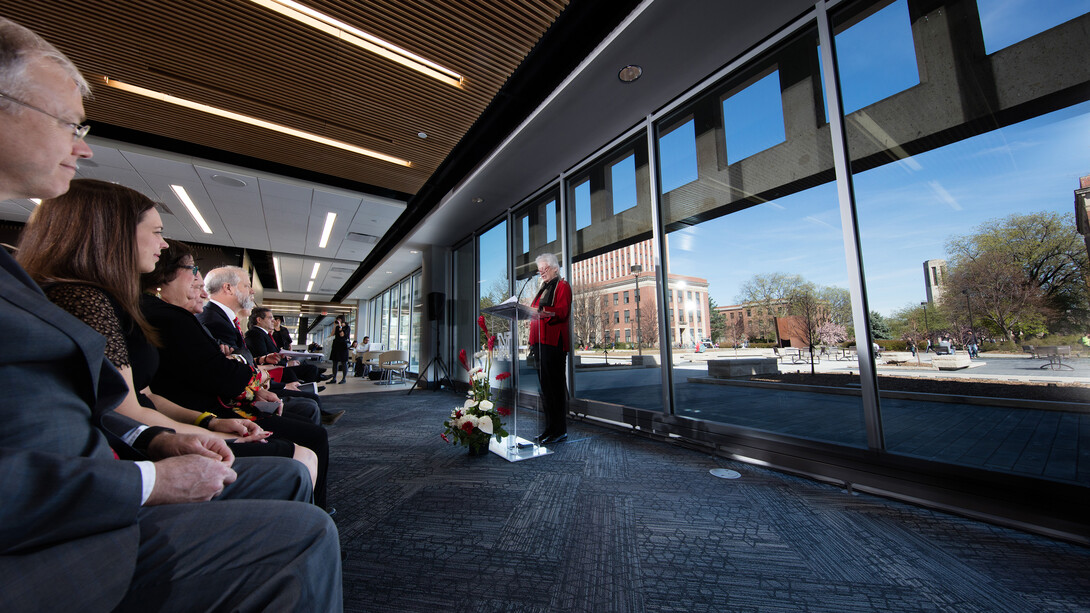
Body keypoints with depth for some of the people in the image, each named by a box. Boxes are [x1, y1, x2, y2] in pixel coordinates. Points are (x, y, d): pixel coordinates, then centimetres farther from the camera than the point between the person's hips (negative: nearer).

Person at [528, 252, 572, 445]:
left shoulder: (562, 286, 0)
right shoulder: (543, 288, 25)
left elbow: (562, 311, -16)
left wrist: (543, 311, -33)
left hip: (553, 342, -9)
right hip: (539, 341, 9)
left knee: (555, 386, -6)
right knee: (545, 386, 10)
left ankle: (560, 430, 2)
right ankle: (549, 428, 18)